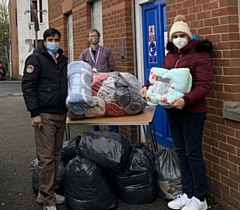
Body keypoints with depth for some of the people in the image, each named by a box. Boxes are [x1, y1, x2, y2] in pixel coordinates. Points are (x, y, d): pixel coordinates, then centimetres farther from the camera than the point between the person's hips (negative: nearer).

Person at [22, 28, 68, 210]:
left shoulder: (62, 59, 15)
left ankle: (46, 193, 22)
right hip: (45, 115, -7)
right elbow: (28, 86, -12)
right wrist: (34, 112, -17)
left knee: (56, 156, 10)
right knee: (46, 157, -6)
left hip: (61, 114, 7)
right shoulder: (36, 59, -6)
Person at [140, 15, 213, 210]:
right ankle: (187, 193, 23)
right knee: (181, 153, 12)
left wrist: (185, 100, -33)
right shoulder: (169, 56, 10)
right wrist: (148, 87, -5)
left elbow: (204, 86, -18)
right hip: (173, 111, 7)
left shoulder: (199, 55, -10)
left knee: (193, 153, -1)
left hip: (192, 111, -7)